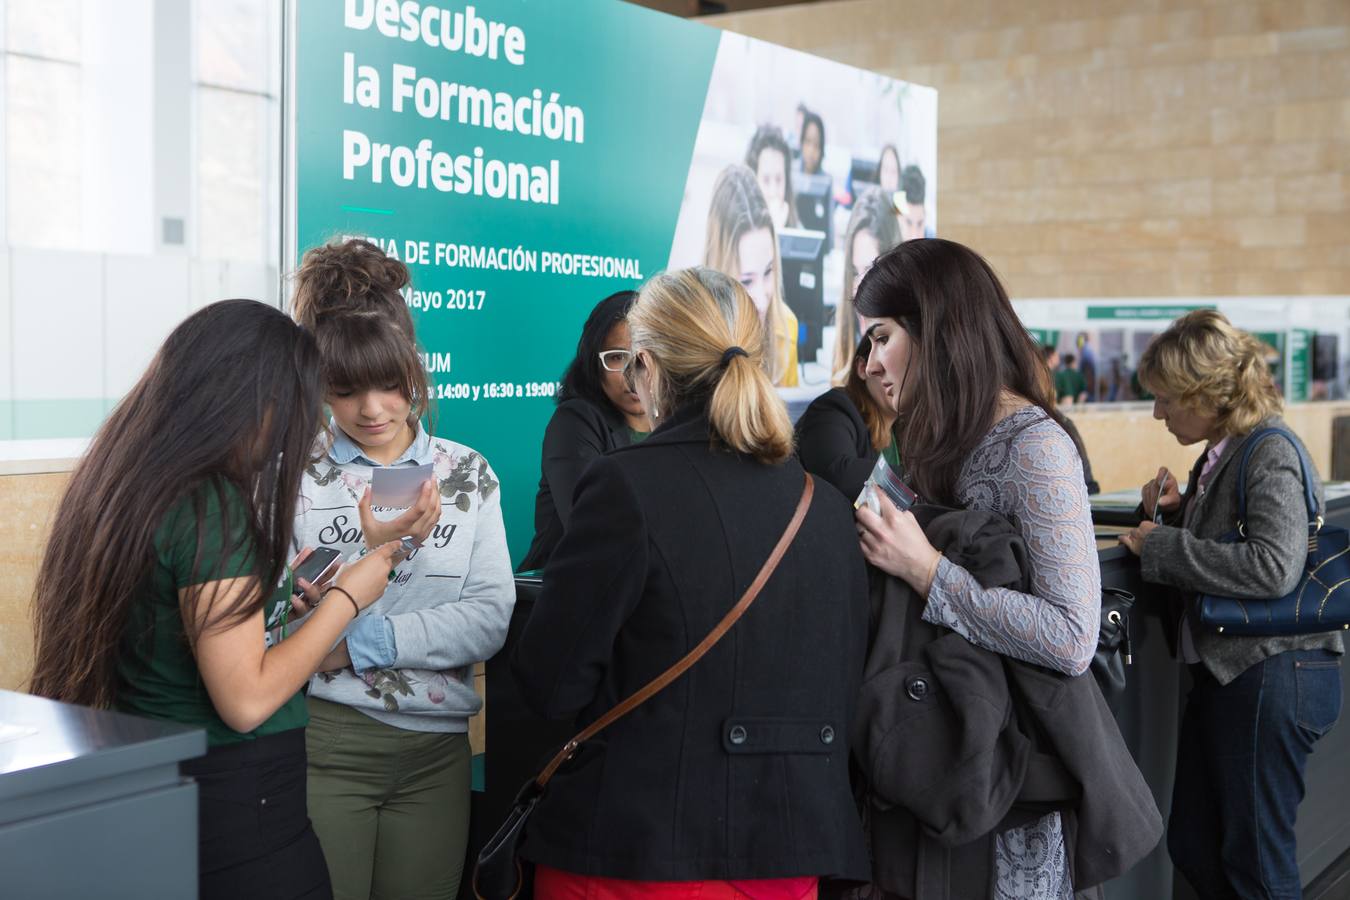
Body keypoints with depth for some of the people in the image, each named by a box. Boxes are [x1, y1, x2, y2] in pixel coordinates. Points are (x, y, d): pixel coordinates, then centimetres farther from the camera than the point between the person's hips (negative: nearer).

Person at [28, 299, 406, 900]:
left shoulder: (125, 485, 4)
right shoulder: (213, 508, -21)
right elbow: (246, 701, -21)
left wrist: (279, 594, 15)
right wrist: (346, 598, -11)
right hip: (236, 801, -9)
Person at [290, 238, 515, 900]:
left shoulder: (467, 473, 4)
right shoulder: (294, 477, -3)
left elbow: (491, 619, -4)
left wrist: (360, 643, -14)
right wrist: (377, 550, -22)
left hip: (435, 749, 3)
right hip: (322, 744, -2)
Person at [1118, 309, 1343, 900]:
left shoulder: (1272, 456, -16)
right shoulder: (1219, 455, 11)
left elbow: (1273, 568, -29)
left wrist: (1161, 546, -21)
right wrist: (1172, 512, 2)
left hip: (1273, 678, -9)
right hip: (1224, 673, 9)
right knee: (1192, 848, 15)